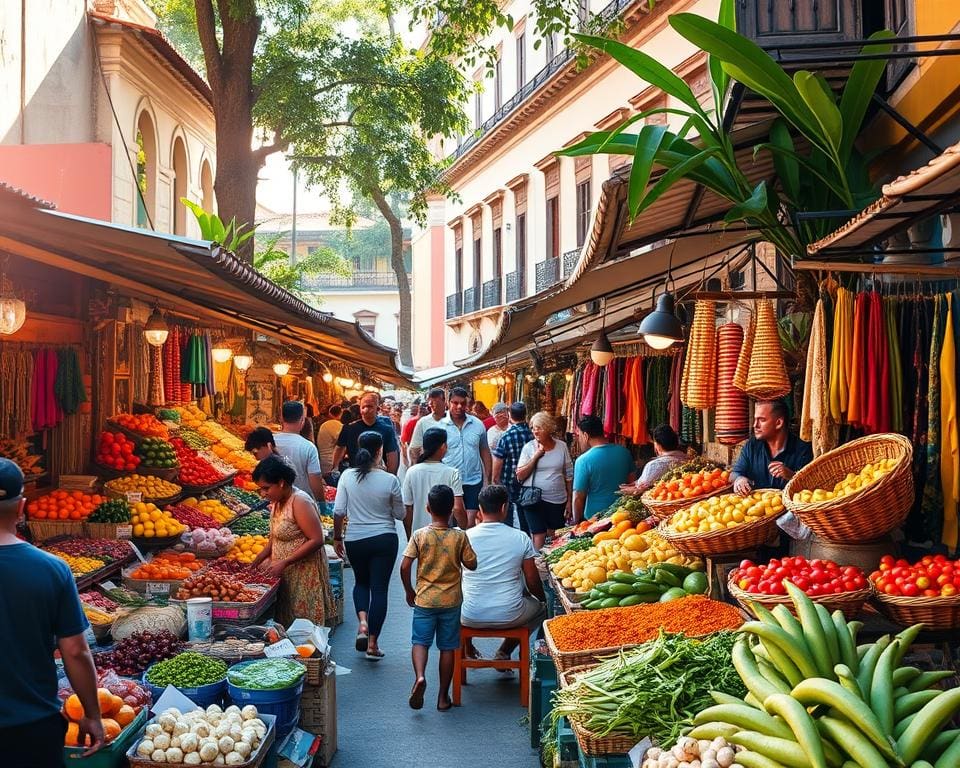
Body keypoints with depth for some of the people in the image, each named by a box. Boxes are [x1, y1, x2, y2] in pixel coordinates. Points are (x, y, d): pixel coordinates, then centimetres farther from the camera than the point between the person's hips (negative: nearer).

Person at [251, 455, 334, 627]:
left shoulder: (299, 501, -18)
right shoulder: (277, 502, 10)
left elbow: (316, 540, -22)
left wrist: (284, 562, -23)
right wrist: (256, 562, 9)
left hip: (304, 573, -9)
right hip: (286, 575, 9)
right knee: (288, 625, 10)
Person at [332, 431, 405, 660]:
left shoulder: (347, 476, -8)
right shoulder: (390, 480, -11)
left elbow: (339, 512, -5)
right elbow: (400, 514, -1)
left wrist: (337, 538, 8)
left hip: (355, 540, 2)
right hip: (384, 539, -2)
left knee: (361, 582, 24)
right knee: (380, 588, 5)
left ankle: (362, 623, 1)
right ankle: (372, 644, 6)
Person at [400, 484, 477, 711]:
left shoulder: (419, 535, -9)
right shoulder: (460, 537, -8)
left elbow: (404, 567, -11)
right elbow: (472, 565, -1)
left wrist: (409, 591, 5)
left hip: (424, 599, -1)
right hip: (451, 600, 1)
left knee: (420, 642, 10)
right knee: (448, 647, 10)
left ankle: (419, 676, -18)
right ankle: (443, 697, 15)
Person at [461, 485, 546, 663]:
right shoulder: (521, 538, -7)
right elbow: (533, 583, 0)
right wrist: (544, 599, 23)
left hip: (471, 618, 1)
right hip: (509, 617, -1)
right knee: (540, 608, 29)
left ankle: (467, 650, 30)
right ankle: (504, 653, 21)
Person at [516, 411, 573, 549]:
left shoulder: (562, 446, 2)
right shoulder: (529, 447, -2)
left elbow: (568, 475, 8)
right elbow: (520, 476, -5)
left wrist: (569, 501, 7)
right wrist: (536, 456, -13)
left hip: (558, 501, 2)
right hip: (535, 500, -2)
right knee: (539, 536, -4)